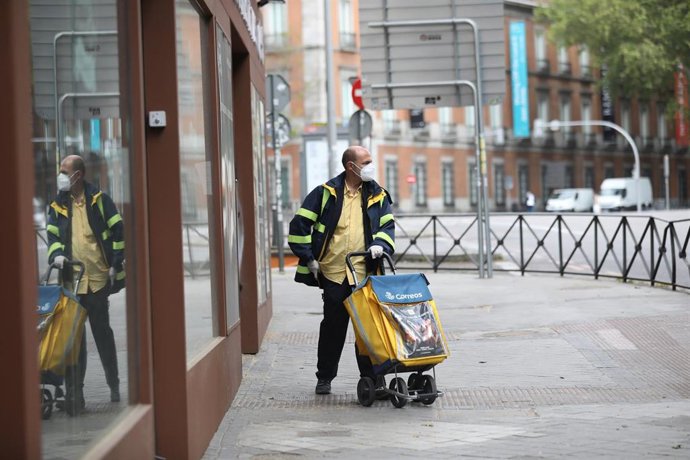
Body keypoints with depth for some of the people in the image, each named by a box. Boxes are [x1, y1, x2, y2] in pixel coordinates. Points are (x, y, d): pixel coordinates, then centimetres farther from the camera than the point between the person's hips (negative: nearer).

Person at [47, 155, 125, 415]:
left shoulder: (98, 200, 0)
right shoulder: (57, 206, 10)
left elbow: (118, 230, -1)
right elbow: (53, 235, 8)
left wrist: (116, 265, -6)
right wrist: (56, 254, -13)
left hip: (98, 279, -2)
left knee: (102, 334, 6)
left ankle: (114, 384, 21)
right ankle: (74, 393, 1)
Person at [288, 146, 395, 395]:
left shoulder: (377, 195, 9)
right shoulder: (326, 193, 1)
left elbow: (388, 225, 12)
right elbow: (299, 225, 1)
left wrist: (380, 244, -9)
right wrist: (308, 259, -3)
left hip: (365, 273, 1)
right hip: (333, 273, -1)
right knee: (332, 327, 6)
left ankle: (371, 377, 9)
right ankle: (324, 377, 18)